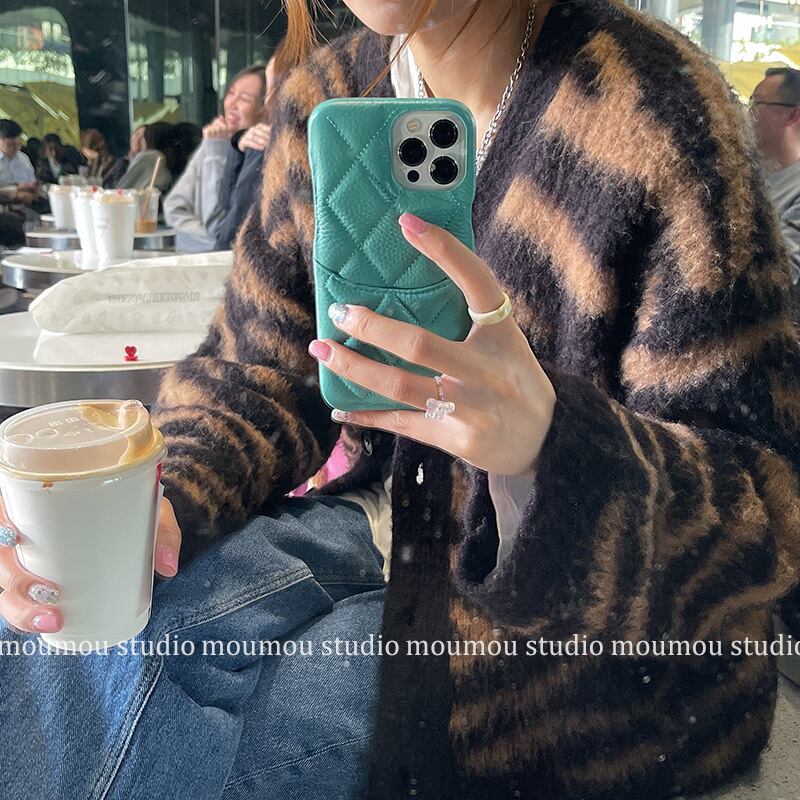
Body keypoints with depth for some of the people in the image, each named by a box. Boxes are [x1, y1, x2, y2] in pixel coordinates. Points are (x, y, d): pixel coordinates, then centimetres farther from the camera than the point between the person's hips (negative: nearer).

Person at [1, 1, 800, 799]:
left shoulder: (660, 115, -20)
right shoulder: (322, 95, -2)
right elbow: (257, 369, 2)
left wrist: (549, 442, -40)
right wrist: (158, 500, -19)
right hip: (390, 521, 5)